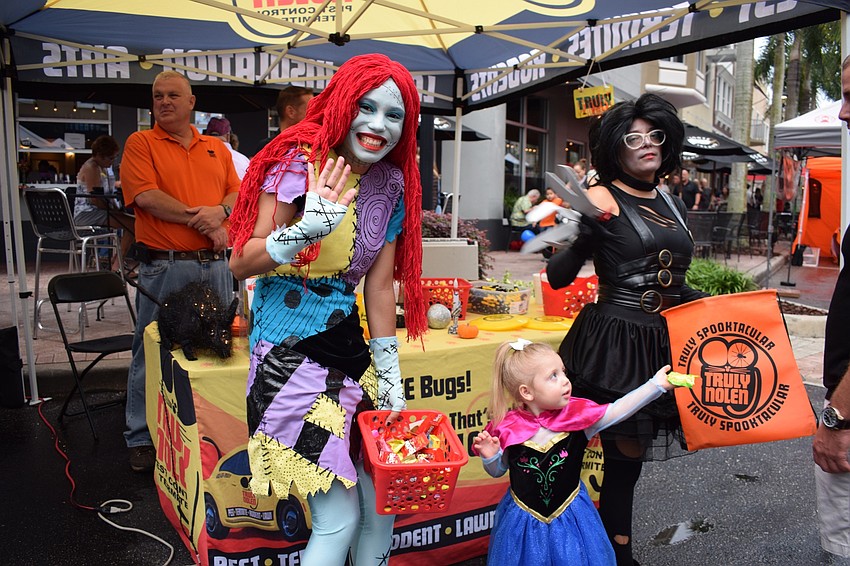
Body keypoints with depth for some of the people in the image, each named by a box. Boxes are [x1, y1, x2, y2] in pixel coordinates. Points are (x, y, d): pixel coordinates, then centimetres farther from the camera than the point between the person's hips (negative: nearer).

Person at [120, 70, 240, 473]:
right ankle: (142, 439, 16)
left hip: (215, 264, 4)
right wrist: (201, 222, -12)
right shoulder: (140, 144, 2)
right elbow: (147, 197, -10)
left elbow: (238, 193, 10)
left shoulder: (217, 148, 16)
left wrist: (220, 211, -13)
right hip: (164, 267, -4)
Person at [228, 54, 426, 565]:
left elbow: (379, 284, 7)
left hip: (349, 345, 6)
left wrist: (391, 378, 6)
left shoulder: (392, 184, 5)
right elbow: (241, 264, -14)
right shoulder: (298, 163, -11)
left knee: (382, 505, 10)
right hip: (291, 352, -6)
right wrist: (309, 228, -31)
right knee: (340, 518, -3)